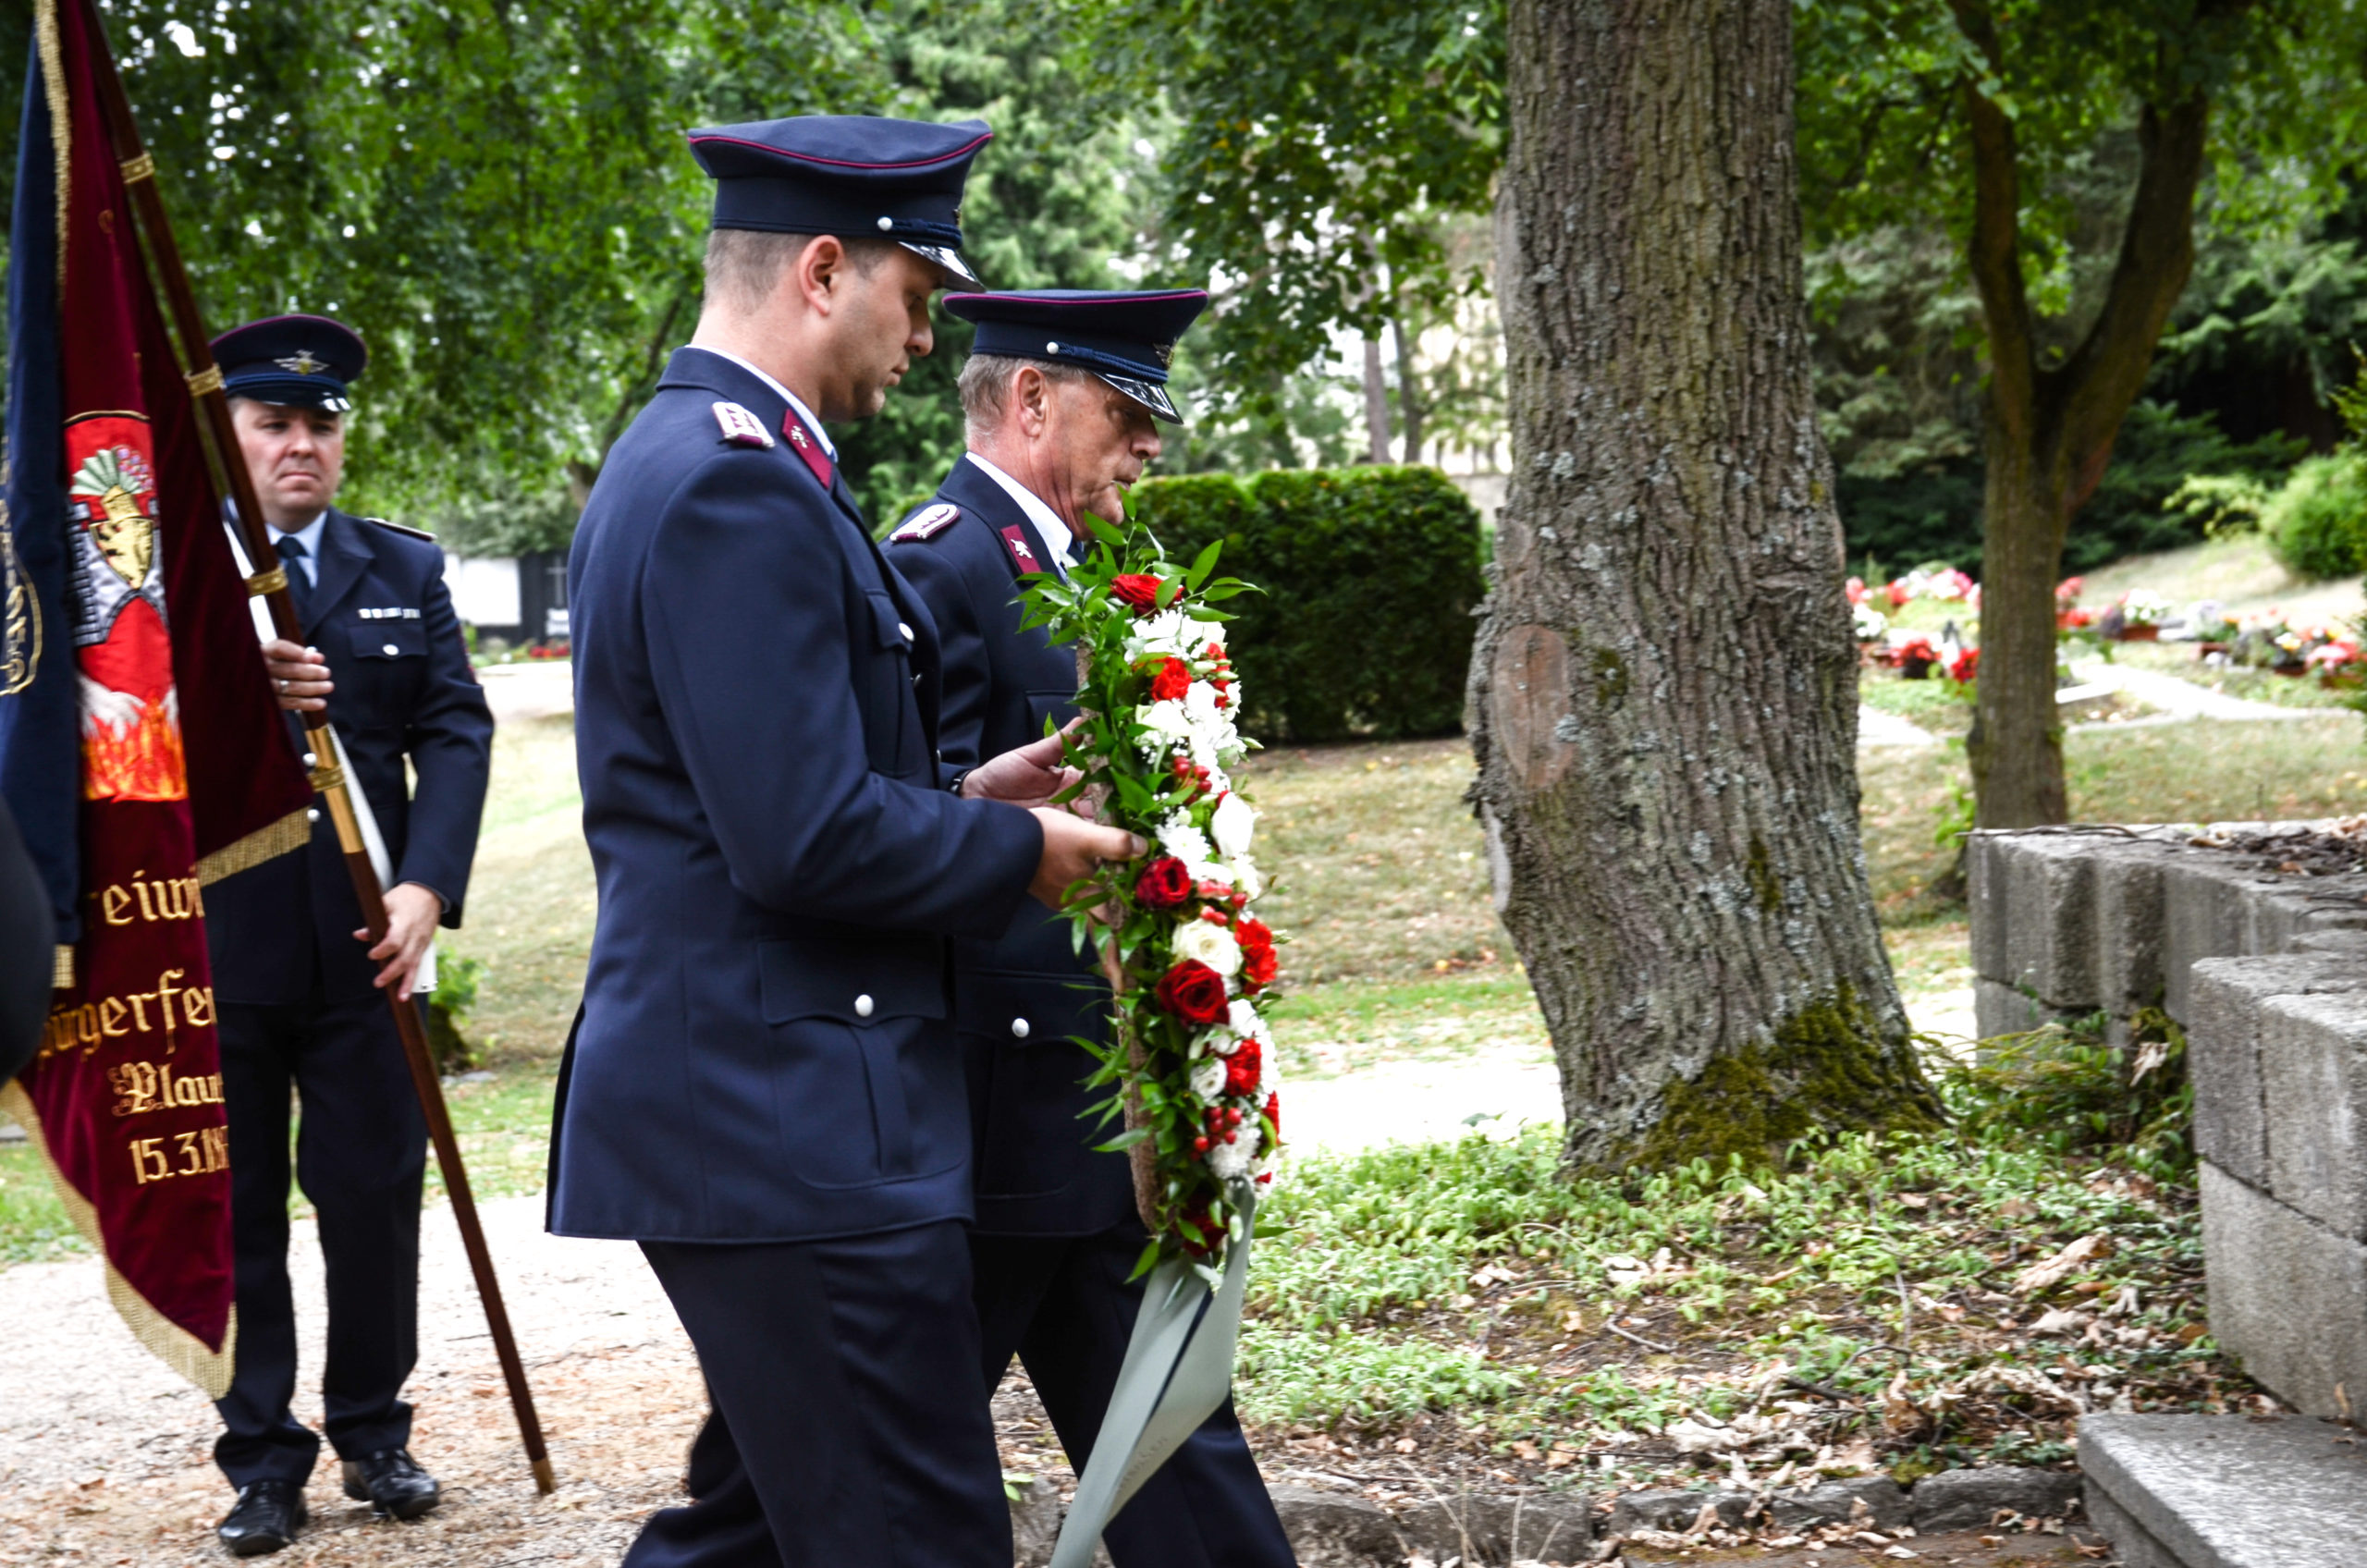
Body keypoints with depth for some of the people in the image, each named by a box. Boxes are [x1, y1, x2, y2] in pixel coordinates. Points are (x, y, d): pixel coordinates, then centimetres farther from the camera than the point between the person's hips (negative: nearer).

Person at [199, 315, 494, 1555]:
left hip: (362, 942, 2)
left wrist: (426, 888, -13)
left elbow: (456, 730, 1)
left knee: (376, 1194, 6)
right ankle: (261, 1461, 15)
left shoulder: (406, 570, 10)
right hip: (212, 946, -1)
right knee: (234, 1211, 5)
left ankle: (373, 1432, 22)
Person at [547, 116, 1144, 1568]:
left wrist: (960, 800, 13)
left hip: (733, 1110, 11)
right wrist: (1015, 849, -7)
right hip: (793, 1124, -11)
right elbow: (806, 843, -23)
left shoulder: (678, 461, 17)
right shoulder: (741, 487, -18)